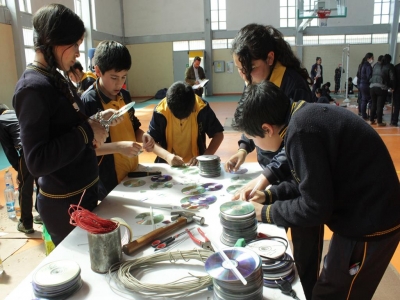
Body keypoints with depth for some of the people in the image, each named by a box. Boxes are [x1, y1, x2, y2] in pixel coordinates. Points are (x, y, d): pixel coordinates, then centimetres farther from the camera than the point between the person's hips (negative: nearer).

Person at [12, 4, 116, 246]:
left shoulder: (57, 79, 7)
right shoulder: (33, 87, -21)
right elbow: (37, 161, -27)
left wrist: (97, 121, 0)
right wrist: (87, 132, -23)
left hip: (83, 191, 9)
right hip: (64, 204, -9)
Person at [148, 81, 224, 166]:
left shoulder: (202, 108, -13)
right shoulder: (160, 111, -13)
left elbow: (218, 134, -4)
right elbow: (150, 140, -6)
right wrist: (167, 156, -23)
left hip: (195, 164, -1)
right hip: (169, 165, 1)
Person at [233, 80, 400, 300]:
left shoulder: (301, 131, -28)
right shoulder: (304, 116, 1)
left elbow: (315, 207, -23)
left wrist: (267, 213, -9)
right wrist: (270, 195, 6)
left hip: (368, 226, -9)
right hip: (364, 217, 9)